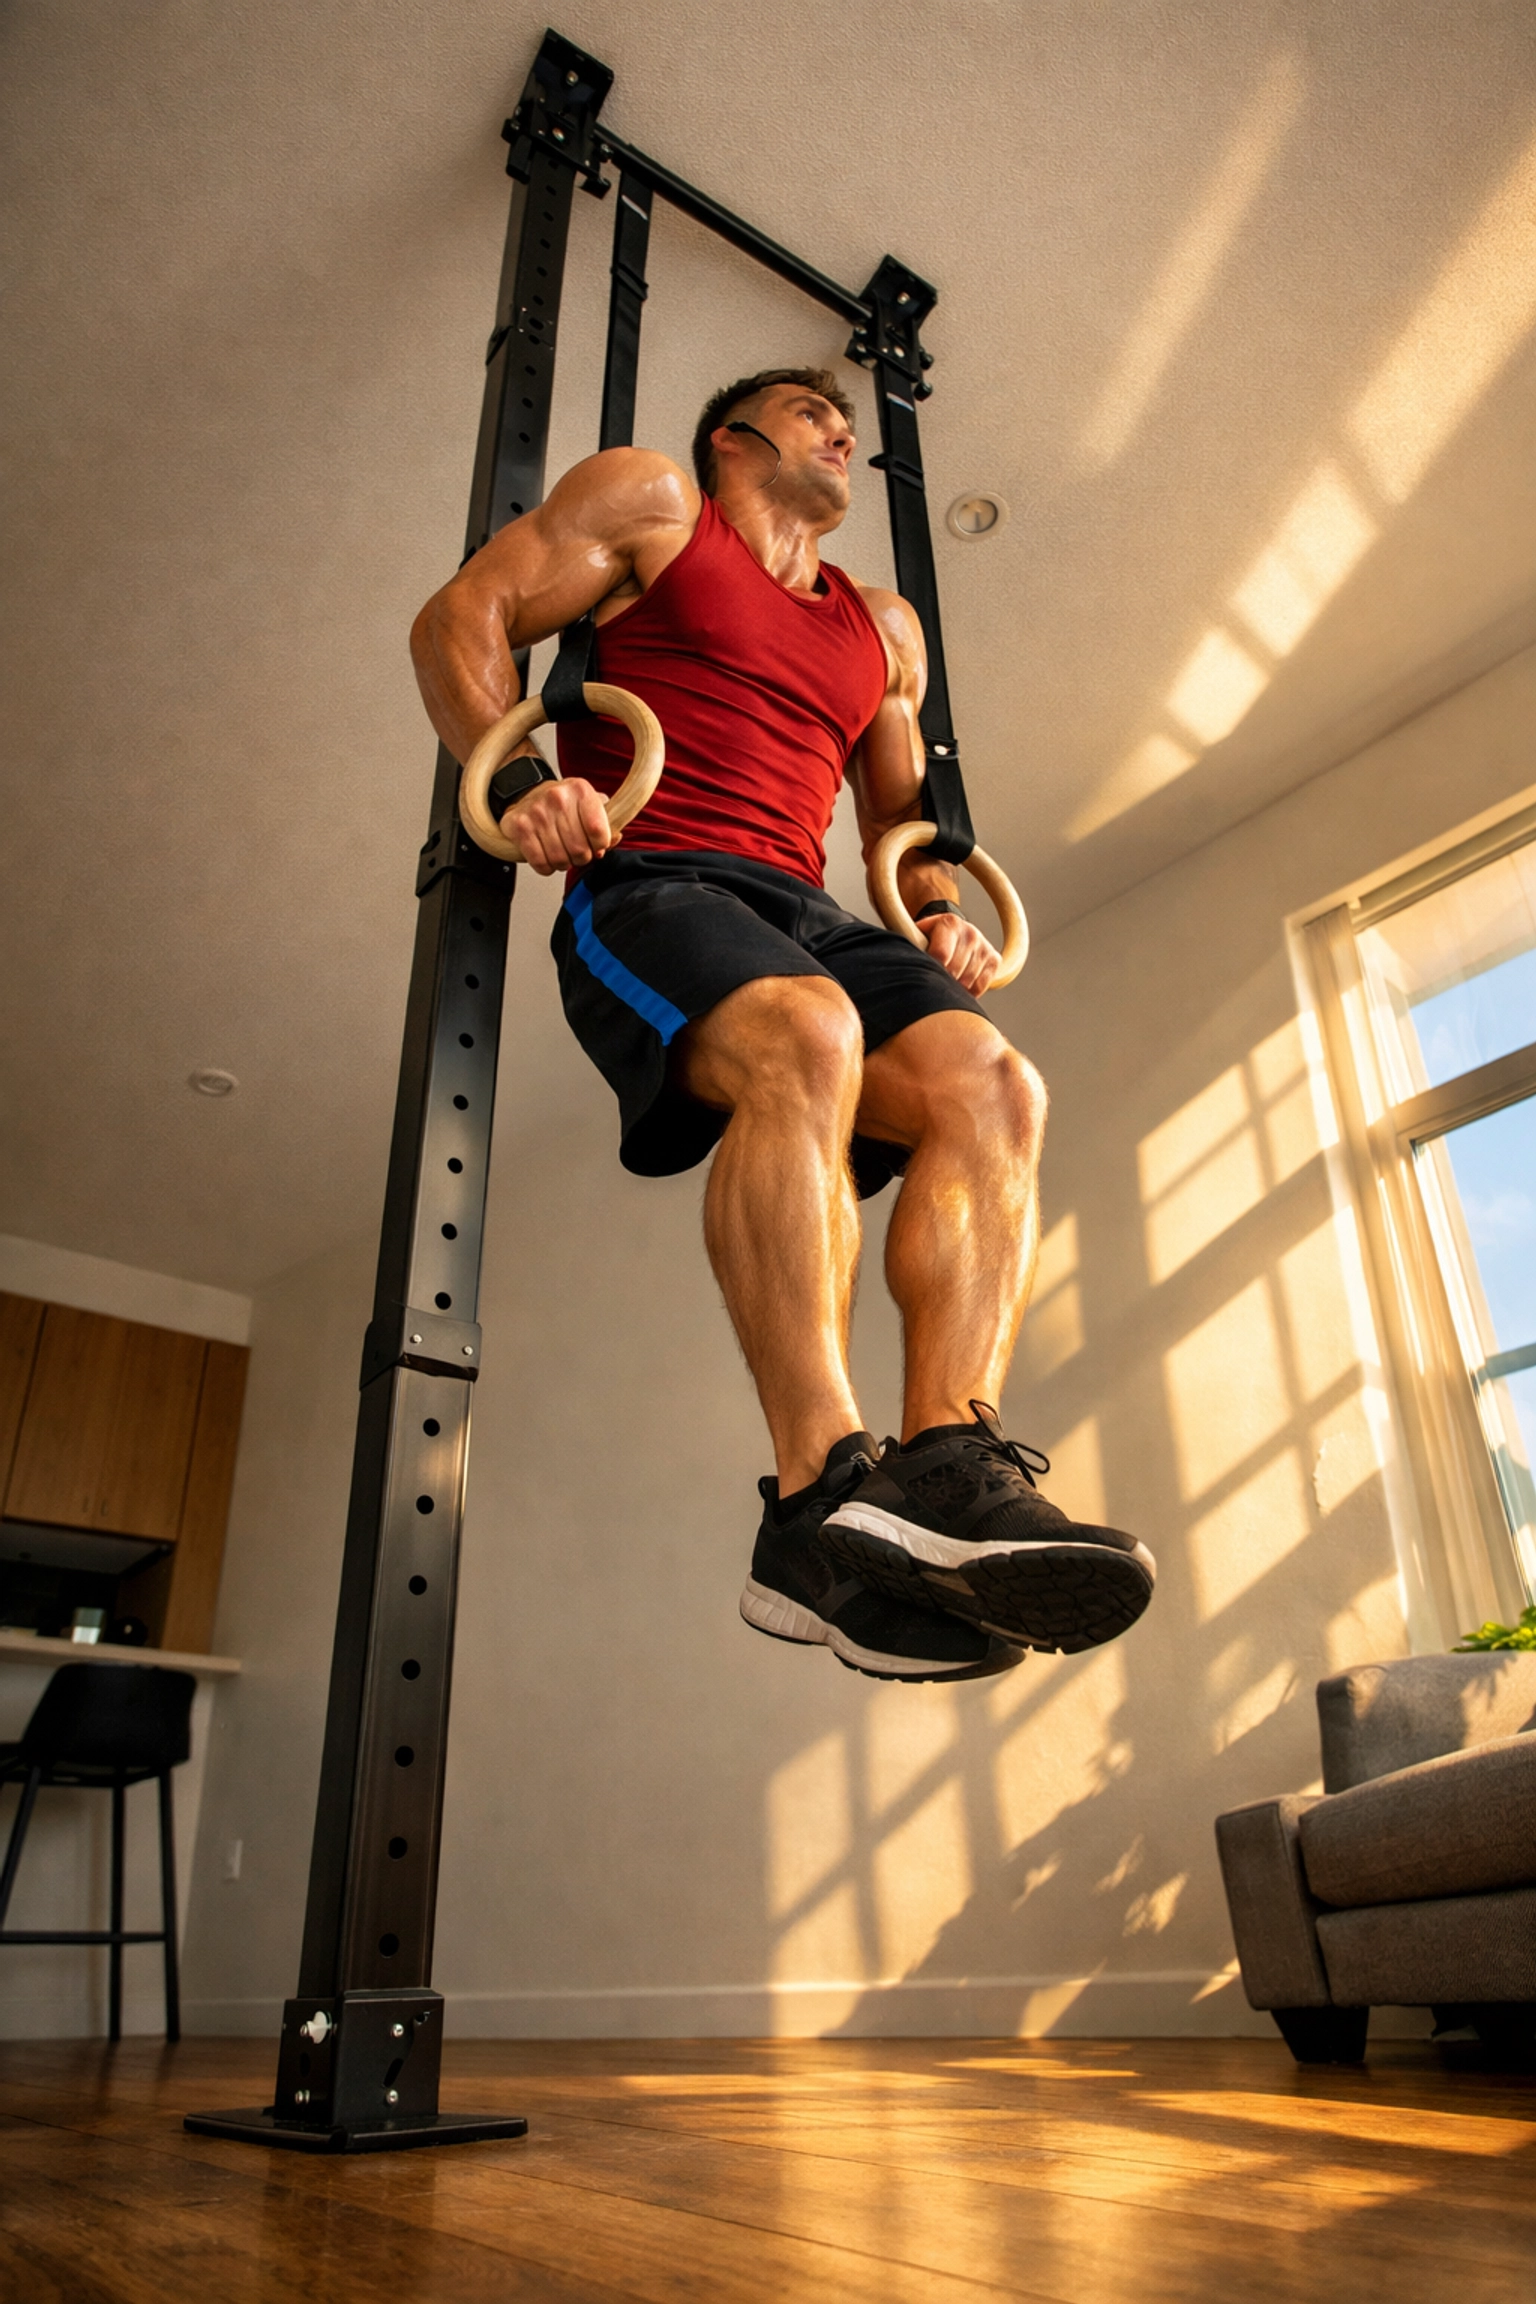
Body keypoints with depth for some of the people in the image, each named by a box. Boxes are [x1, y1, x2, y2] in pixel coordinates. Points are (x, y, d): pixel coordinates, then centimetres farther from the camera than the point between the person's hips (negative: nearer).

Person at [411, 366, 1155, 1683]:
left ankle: (952, 1462, -38)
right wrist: (520, 780, -11)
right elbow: (464, 617, 8)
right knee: (804, 1037, -37)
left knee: (992, 1085, -24)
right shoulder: (652, 503, 17)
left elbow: (900, 801, 36)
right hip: (643, 889, -5)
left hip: (802, 916, 5)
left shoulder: (882, 628, 31)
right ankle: (825, 1497, -42)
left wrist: (936, 909, 12)